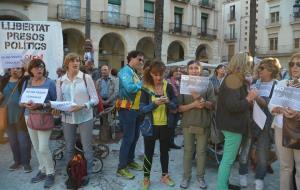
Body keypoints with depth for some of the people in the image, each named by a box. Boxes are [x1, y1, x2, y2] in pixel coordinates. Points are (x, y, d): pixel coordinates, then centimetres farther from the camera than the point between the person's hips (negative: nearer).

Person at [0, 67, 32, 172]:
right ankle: (17, 161, 31)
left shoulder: (26, 81, -6)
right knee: (12, 140, 15)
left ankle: (26, 163, 16)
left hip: (21, 116, -5)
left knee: (24, 140, 2)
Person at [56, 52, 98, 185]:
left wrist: (82, 106, -22)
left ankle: (87, 174, 26)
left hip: (85, 118, -2)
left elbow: (95, 99, -7)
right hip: (67, 119, 3)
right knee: (69, 148, 15)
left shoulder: (86, 78, -6)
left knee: (87, 148, 7)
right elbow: (59, 101, 9)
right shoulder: (60, 81, 2)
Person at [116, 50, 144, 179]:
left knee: (135, 136, 16)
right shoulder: (125, 71, -13)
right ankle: (121, 168, 5)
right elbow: (130, 88, -29)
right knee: (128, 138, -5)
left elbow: (139, 89, 11)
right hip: (127, 110, -9)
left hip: (136, 109, 9)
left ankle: (130, 161, 31)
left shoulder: (134, 72, 15)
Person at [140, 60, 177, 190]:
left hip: (165, 125, 2)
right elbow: (142, 109, -12)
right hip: (150, 125, -2)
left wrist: (168, 102, -21)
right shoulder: (146, 88, -8)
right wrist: (154, 103, -27)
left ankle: (165, 176, 35)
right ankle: (146, 178, 26)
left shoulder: (168, 87, -2)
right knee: (149, 152, 9)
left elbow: (175, 106, 0)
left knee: (164, 151, 17)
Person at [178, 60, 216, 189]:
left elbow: (213, 105, -3)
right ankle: (186, 176, 24)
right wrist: (193, 104, -21)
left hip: (203, 123, 0)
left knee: (201, 151, 10)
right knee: (188, 150, 10)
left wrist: (203, 102, -22)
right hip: (188, 123, 0)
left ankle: (200, 176, 26)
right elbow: (179, 107, -6)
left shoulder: (208, 84, -2)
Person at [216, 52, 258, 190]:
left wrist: (248, 98, 4)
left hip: (231, 123, 11)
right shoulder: (234, 80, -19)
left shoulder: (233, 79, 13)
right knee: (228, 160, -2)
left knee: (228, 158, 20)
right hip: (233, 125, -11)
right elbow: (232, 105, -27)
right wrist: (248, 99, -15)